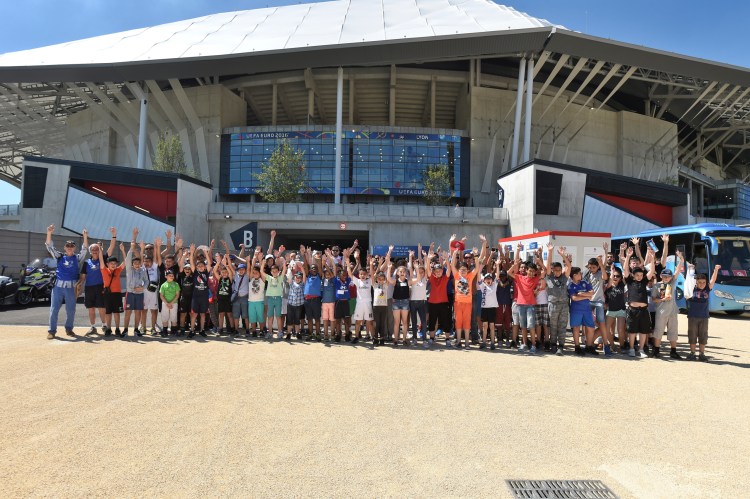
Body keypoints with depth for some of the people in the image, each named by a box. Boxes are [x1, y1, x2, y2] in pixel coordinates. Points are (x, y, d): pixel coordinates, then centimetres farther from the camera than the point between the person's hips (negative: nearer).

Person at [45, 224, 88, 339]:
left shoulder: (77, 258, 8)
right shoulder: (60, 256, 9)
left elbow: (84, 249, -4)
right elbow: (49, 247, 1)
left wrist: (85, 237, -18)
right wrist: (49, 233, -13)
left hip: (71, 287, 0)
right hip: (58, 286, 0)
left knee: (71, 310, 6)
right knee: (54, 309, 0)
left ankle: (69, 329, 20)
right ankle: (51, 331, 5)